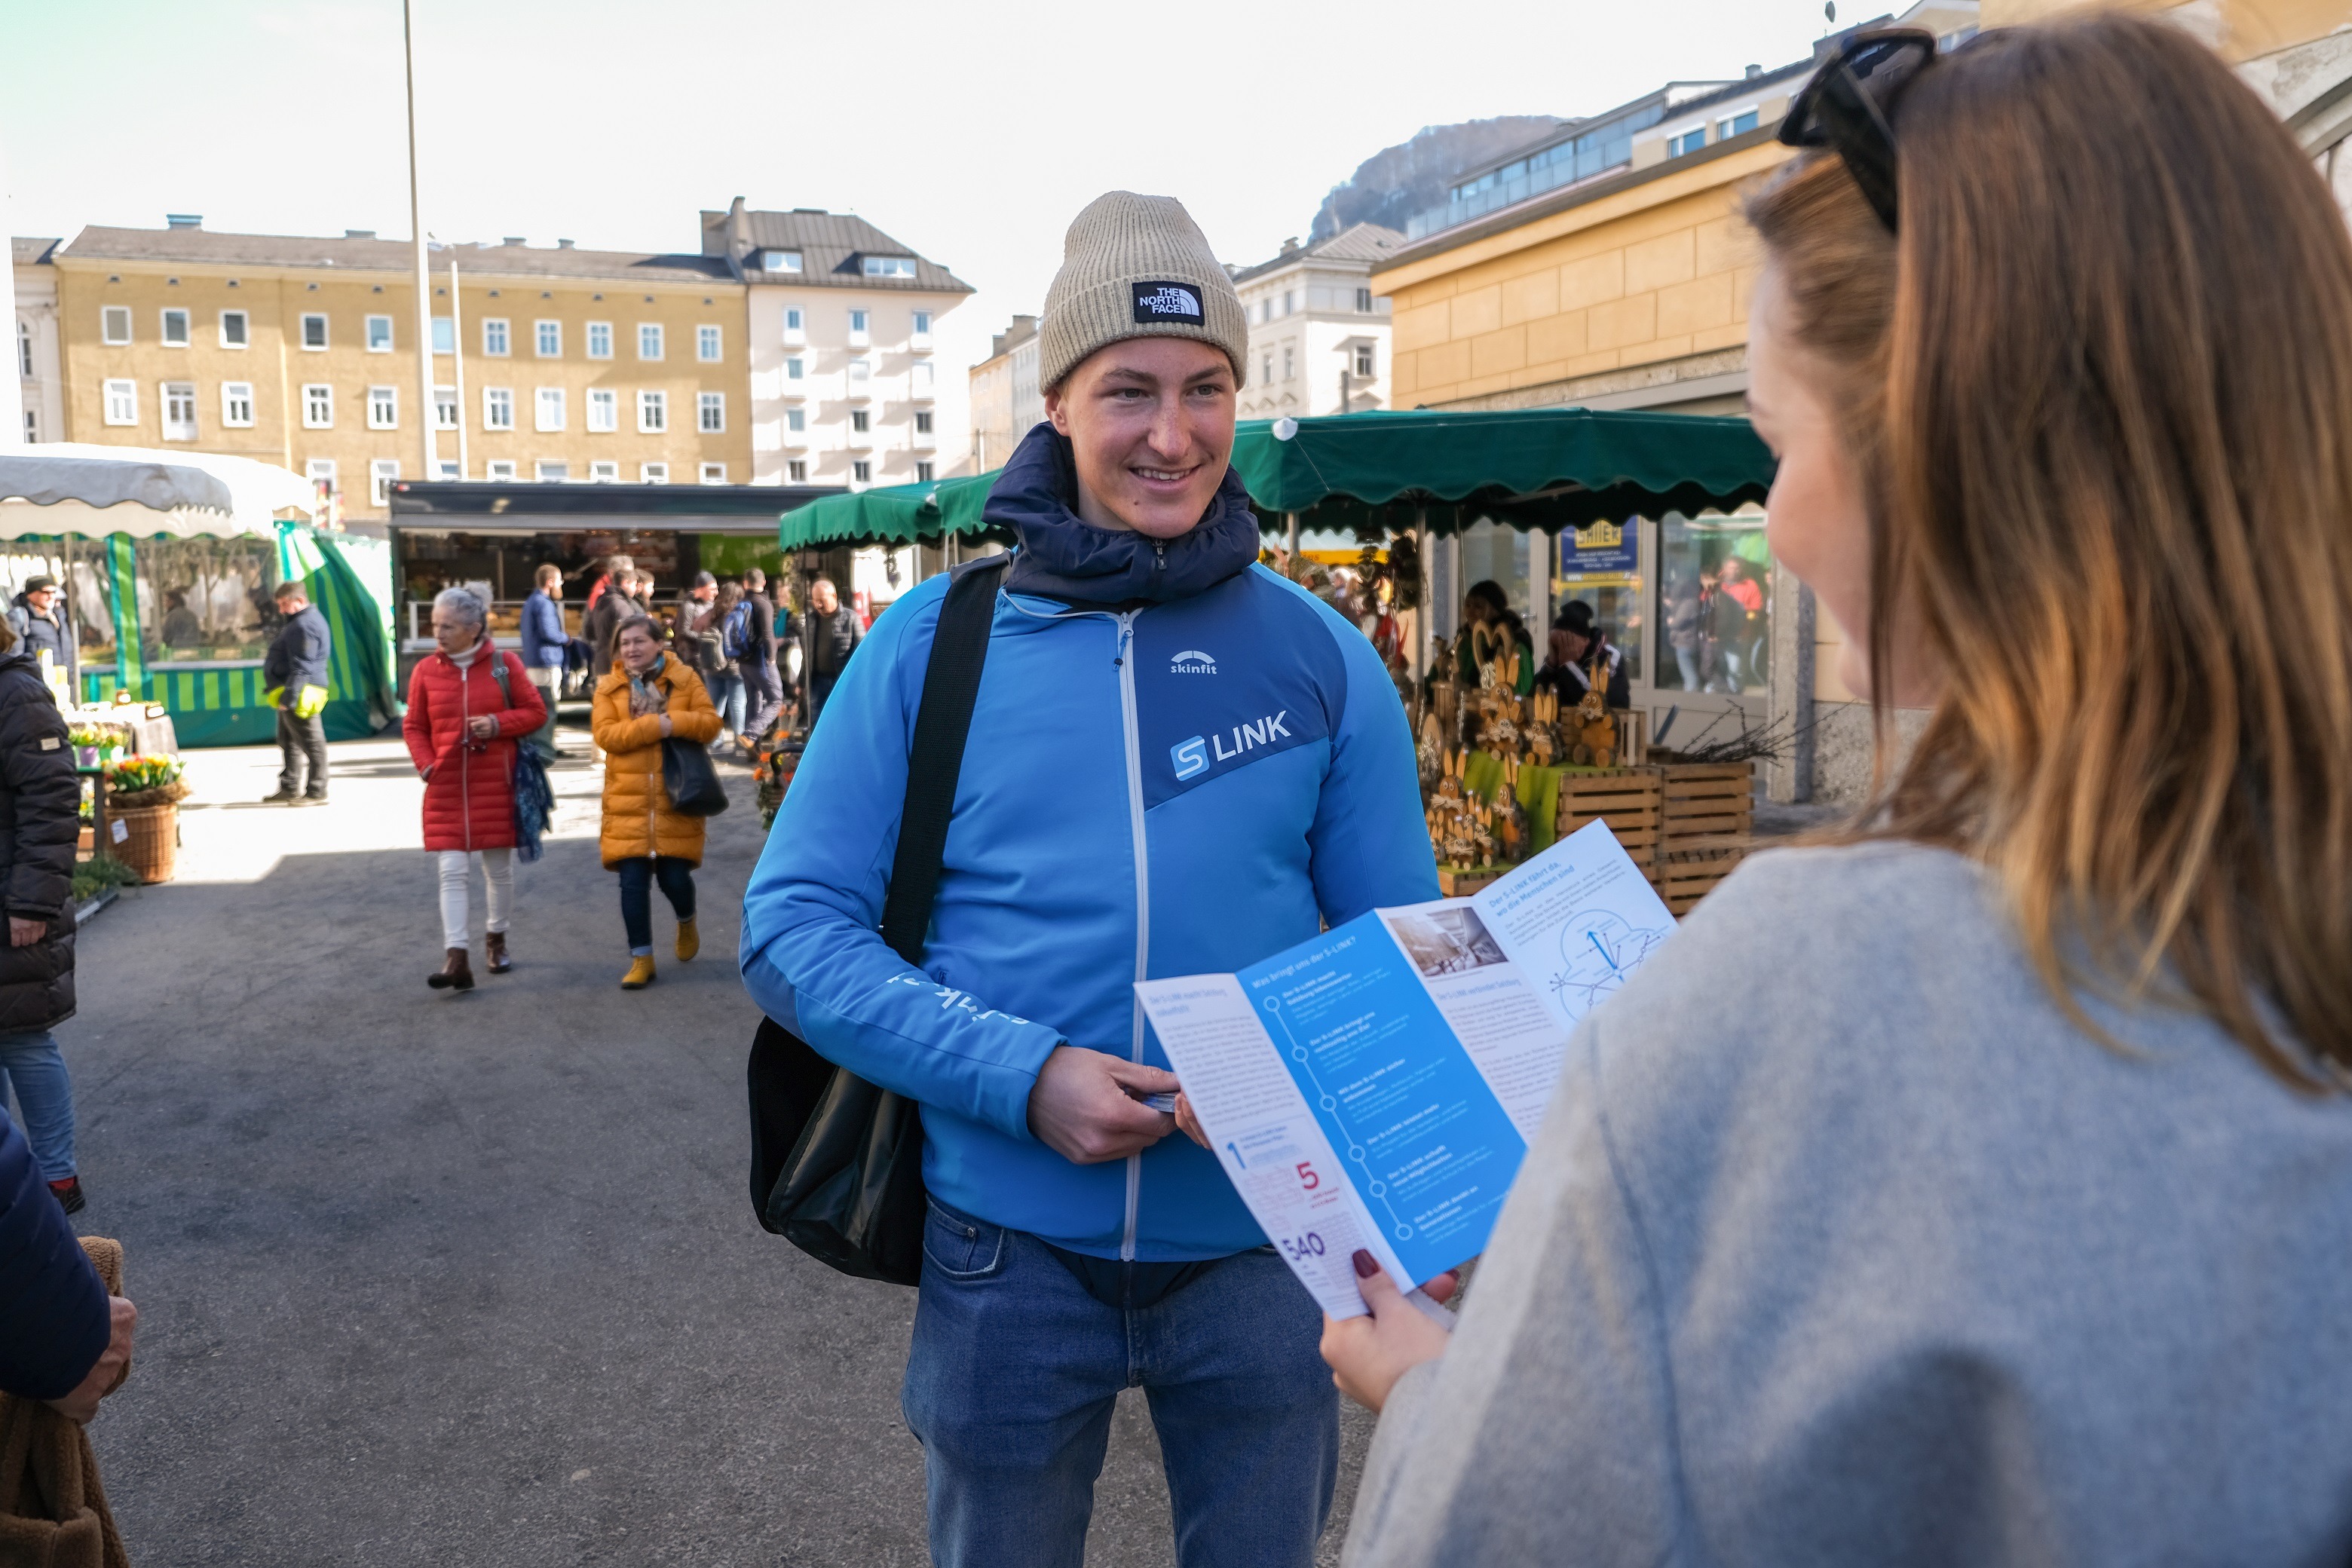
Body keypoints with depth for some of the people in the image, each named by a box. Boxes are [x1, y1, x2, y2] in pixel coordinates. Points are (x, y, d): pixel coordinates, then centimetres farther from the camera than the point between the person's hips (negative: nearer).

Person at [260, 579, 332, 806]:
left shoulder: (304, 625, -17)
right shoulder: (298, 622, 20)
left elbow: (301, 667, -23)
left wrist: (289, 697, -25)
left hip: (301, 694, -12)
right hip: (291, 694, 12)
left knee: (311, 742, -7)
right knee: (289, 742, 16)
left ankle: (317, 792, -3)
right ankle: (289, 789, 23)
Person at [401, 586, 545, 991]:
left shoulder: (504, 663, -3)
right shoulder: (426, 669, 2)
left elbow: (536, 711, 2)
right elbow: (413, 727, 9)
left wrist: (498, 723, -15)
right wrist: (426, 765, -6)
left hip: (495, 785, -1)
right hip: (446, 787, 1)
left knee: (499, 869, 11)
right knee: (453, 872, -5)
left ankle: (496, 939, 31)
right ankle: (457, 959, -8)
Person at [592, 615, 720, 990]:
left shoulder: (685, 679, 3)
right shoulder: (609, 688, 5)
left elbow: (711, 723, -5)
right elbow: (605, 734, -9)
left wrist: (675, 723, -21)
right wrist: (654, 725, -19)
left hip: (675, 798, -1)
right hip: (628, 801, 1)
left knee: (674, 876, 0)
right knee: (633, 881, -1)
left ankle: (687, 923, 35)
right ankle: (641, 958, 10)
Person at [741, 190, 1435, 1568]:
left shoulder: (1322, 658, -1)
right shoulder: (933, 646, -4)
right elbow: (795, 925, -5)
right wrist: (1022, 1075, -18)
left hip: (1260, 1244, 1)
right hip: (1011, 1245, 0)